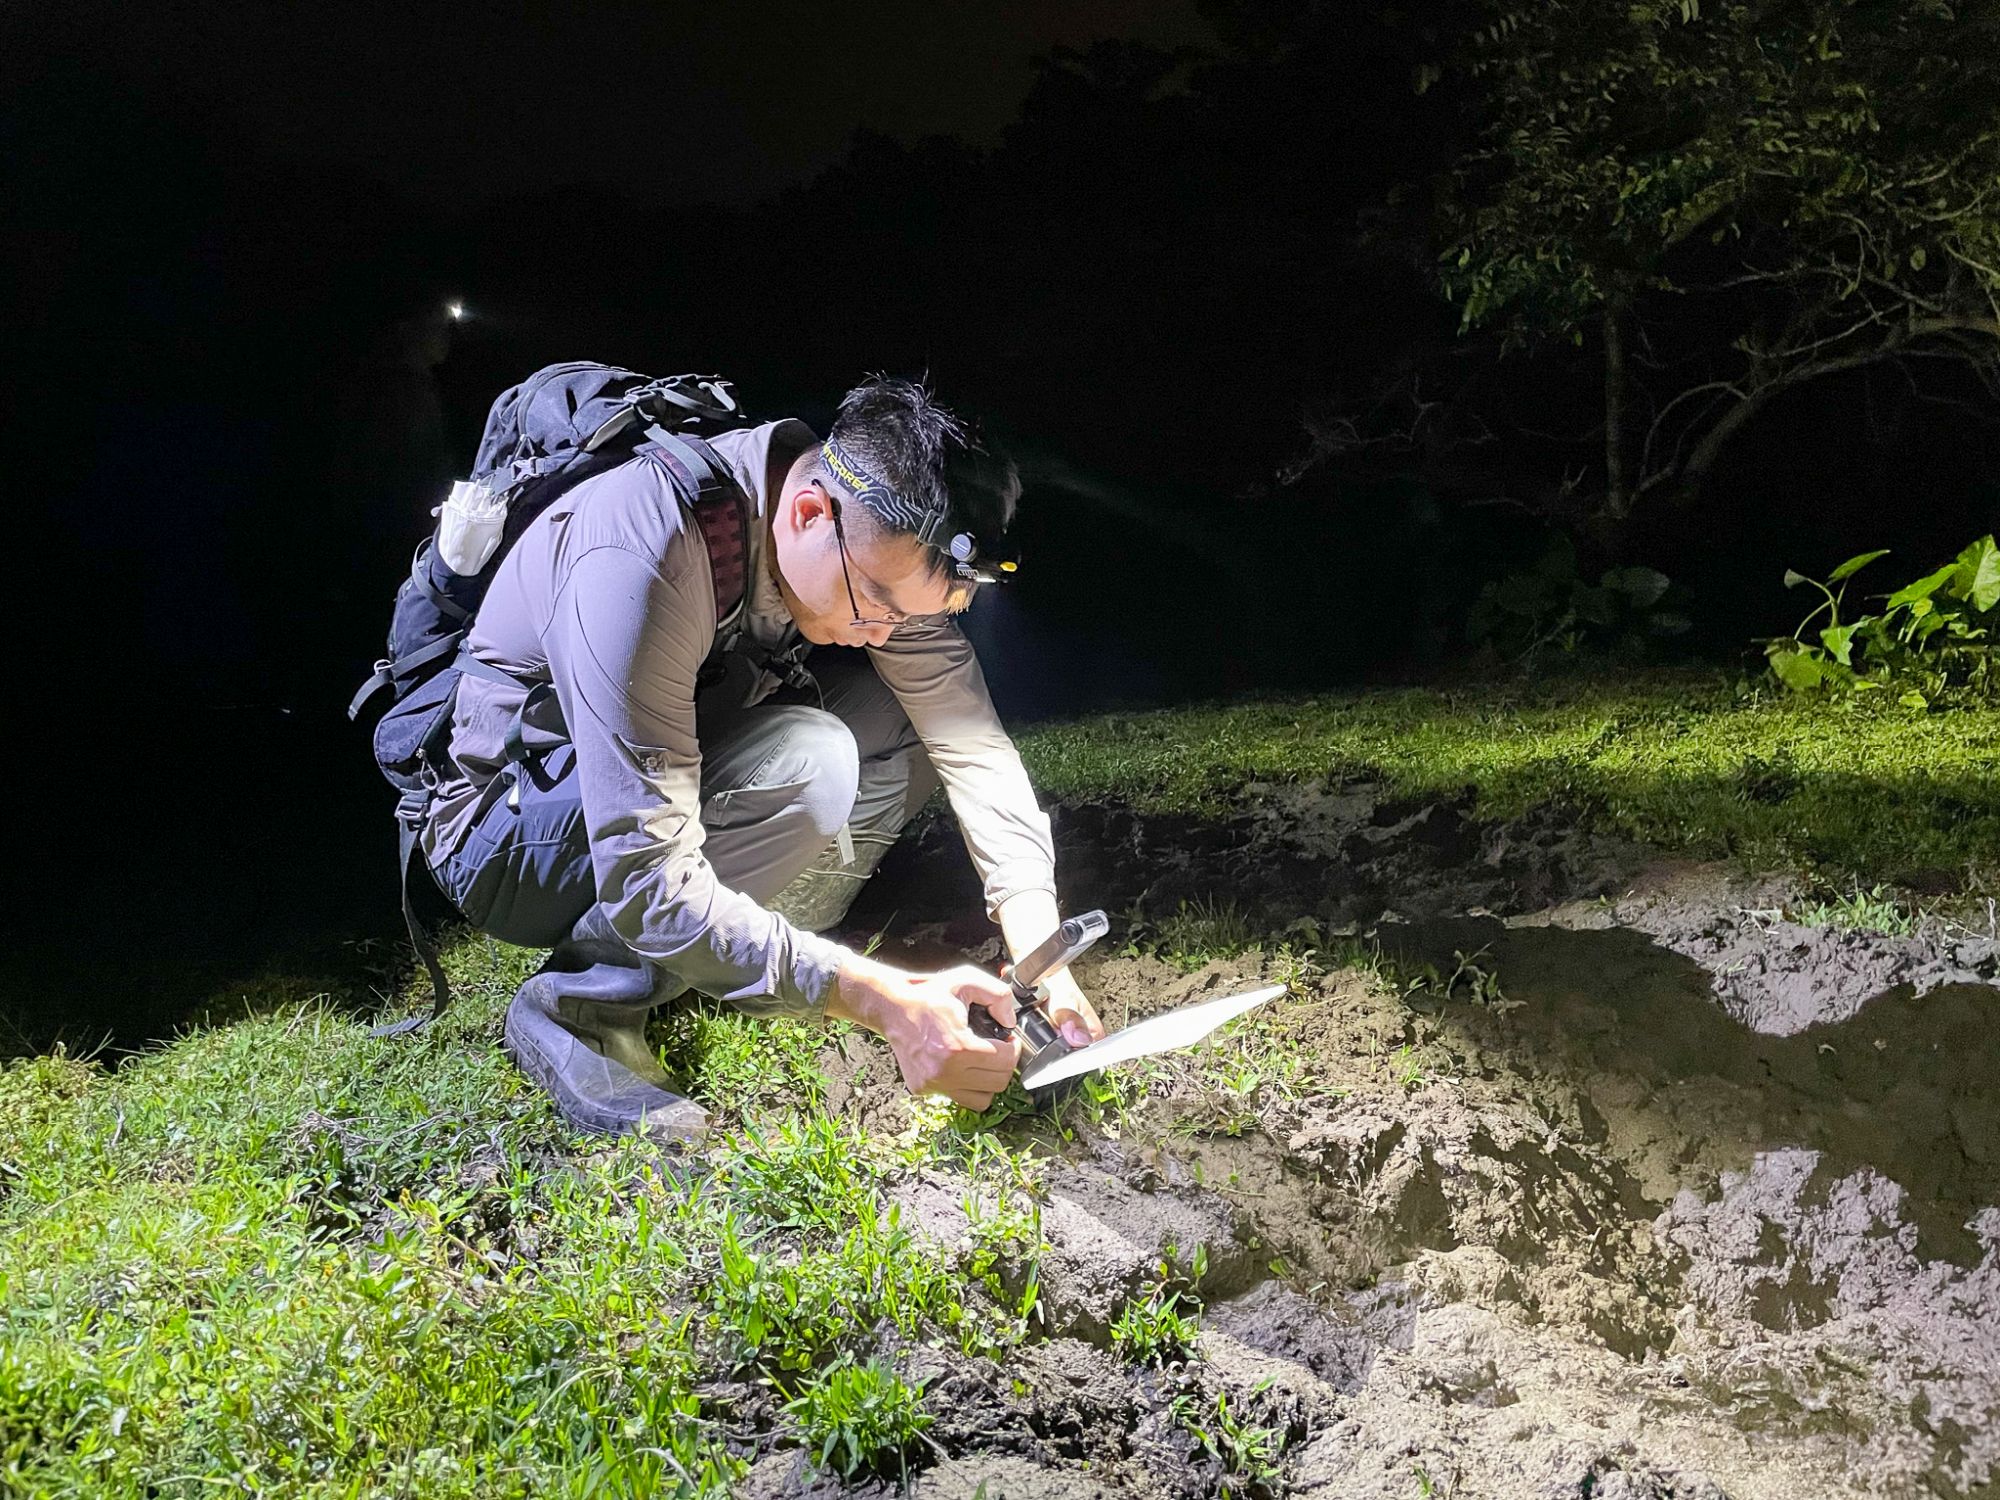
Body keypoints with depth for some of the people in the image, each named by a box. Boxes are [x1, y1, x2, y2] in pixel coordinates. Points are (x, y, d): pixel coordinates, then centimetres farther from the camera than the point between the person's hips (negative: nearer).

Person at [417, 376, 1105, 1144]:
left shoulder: (876, 539, -14)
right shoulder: (641, 559, -37)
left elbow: (971, 737, -13)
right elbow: (647, 887, -38)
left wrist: (1040, 953, -25)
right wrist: (885, 1001, -41)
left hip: (668, 772, 8)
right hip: (501, 830, -7)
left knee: (914, 709, -9)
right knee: (808, 766, -33)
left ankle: (723, 956, -8)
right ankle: (581, 1001, -15)